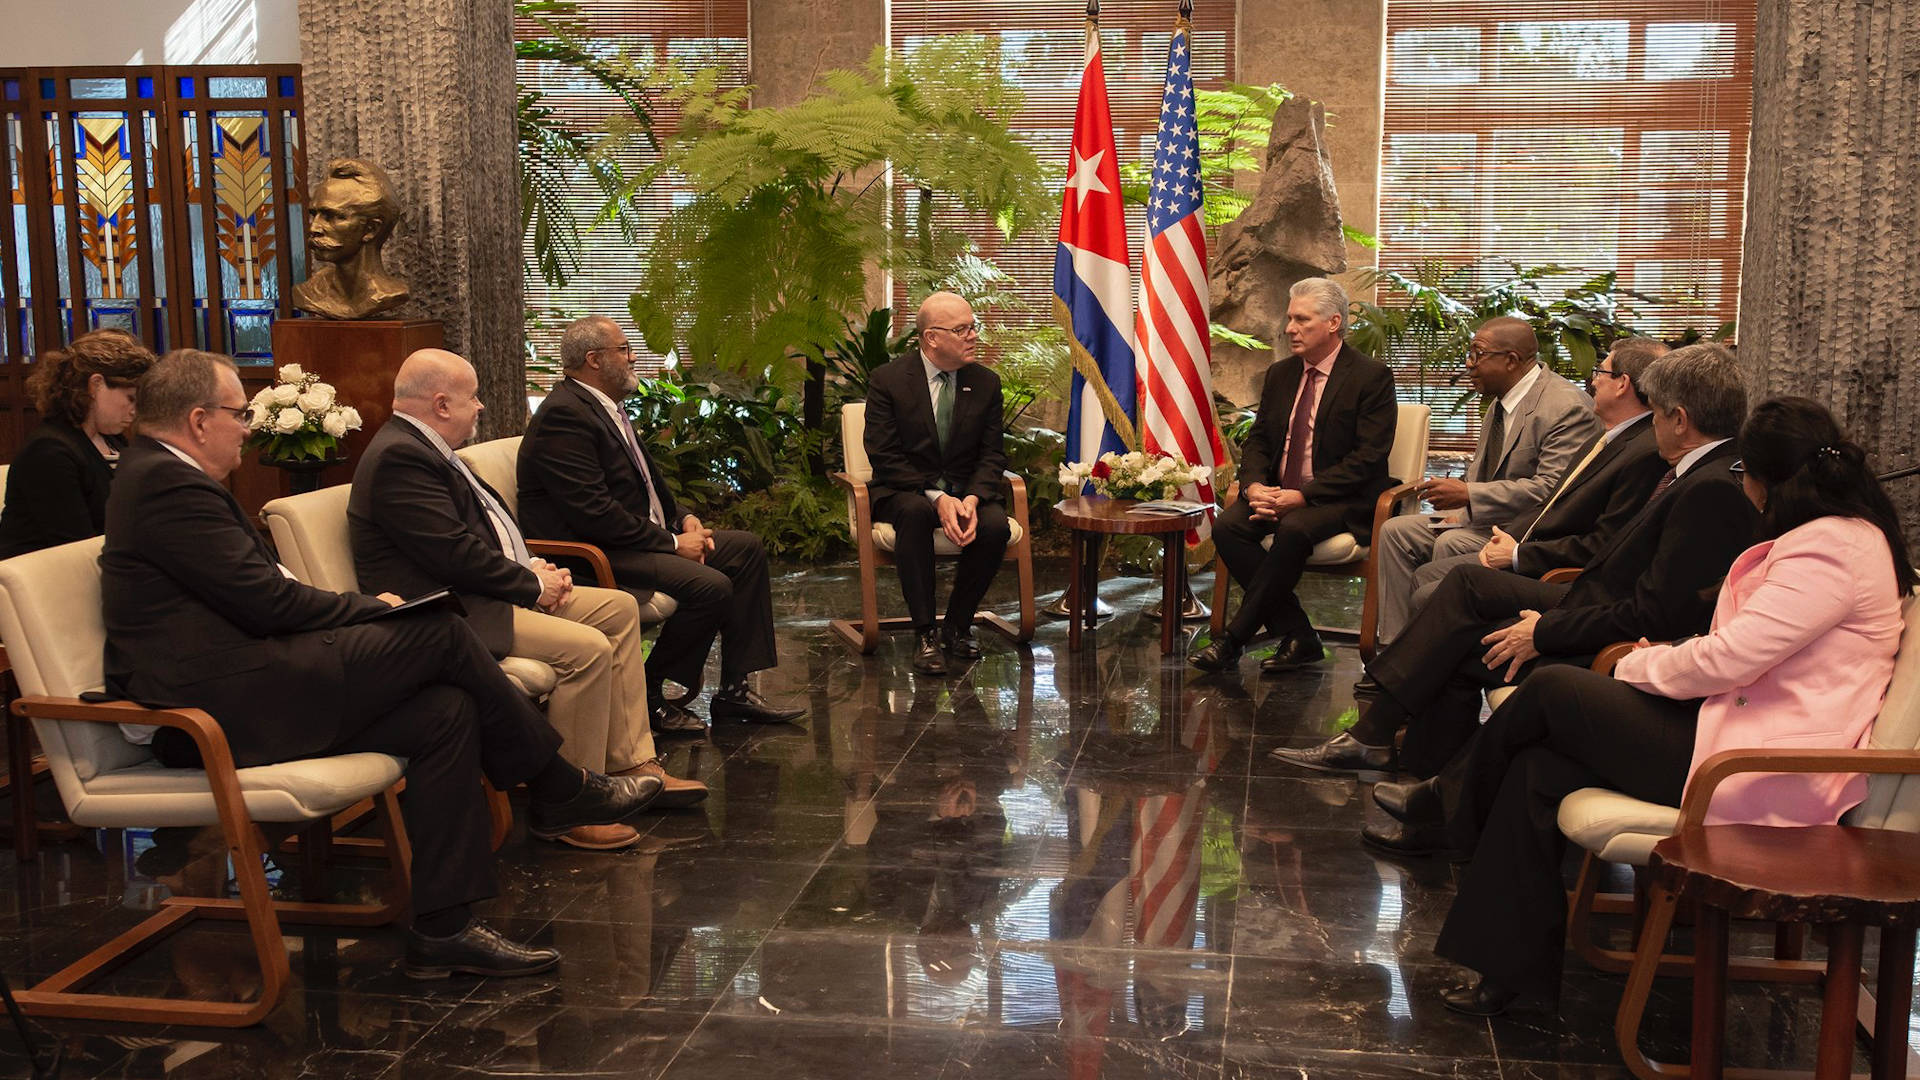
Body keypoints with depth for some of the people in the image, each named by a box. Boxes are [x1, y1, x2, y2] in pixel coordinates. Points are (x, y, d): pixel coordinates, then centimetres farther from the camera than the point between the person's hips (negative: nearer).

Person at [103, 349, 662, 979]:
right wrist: (372, 609, -2)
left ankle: (443, 928, -3)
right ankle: (559, 791, 5)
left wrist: (360, 611, 7)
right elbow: (266, 601, -17)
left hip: (227, 696, 10)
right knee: (439, 632, -11)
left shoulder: (158, 474, 22)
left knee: (445, 712, -3)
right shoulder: (171, 484, -13)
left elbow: (259, 591, 19)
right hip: (221, 707, -10)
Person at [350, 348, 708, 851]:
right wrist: (532, 584, -11)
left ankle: (630, 763, 8)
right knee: (588, 648, -26)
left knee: (620, 608, 10)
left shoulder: (425, 448, 17)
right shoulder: (399, 457, -18)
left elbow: (485, 527, 23)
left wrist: (534, 566, 5)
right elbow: (455, 554, -23)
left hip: (480, 593, 12)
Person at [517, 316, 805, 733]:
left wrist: (683, 518, 5)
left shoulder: (607, 407, 14)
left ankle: (736, 690, 5)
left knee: (747, 549, 6)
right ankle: (649, 698, -8)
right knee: (711, 585, -26)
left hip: (645, 537, 11)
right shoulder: (564, 416, -18)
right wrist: (673, 542, -18)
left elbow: (646, 480, 24)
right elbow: (594, 514, -24)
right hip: (593, 556, -11)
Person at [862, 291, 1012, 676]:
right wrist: (936, 497, -25)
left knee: (996, 525, -29)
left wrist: (972, 498, -19)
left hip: (967, 489, 3)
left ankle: (957, 626, -7)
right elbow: (884, 457, -12)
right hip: (904, 490, -3)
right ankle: (925, 634, -28)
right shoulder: (888, 380, -7)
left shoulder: (986, 382, 3)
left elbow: (992, 456, 2)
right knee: (915, 512, -37)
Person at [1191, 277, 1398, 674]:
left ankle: (1233, 640, -26)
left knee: (1293, 529, -36)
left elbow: (1368, 458, -14)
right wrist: (1255, 486, -9)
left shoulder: (1371, 377, -7)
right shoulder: (1280, 374, 14)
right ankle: (1297, 637, -18)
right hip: (1277, 492, 6)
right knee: (1227, 526, -22)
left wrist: (1302, 495, -22)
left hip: (1341, 499, -6)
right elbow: (1257, 440, 14)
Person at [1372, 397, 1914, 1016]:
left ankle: (1444, 802, 19)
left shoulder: (1833, 547, -16)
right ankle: (1512, 968, 7)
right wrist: (1662, 663, 4)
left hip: (1767, 775, -10)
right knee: (1538, 768, -1)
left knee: (1552, 691, -7)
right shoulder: (1833, 536, 17)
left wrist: (1638, 666, -3)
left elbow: (1728, 657, -21)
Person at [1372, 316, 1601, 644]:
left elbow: (1550, 489, -26)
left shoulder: (1567, 408, -19)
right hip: (1491, 517, 10)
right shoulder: (1501, 400, 11)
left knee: (1451, 544, -32)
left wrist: (1468, 494, -26)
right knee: (1395, 532, -1)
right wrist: (1461, 508, 0)